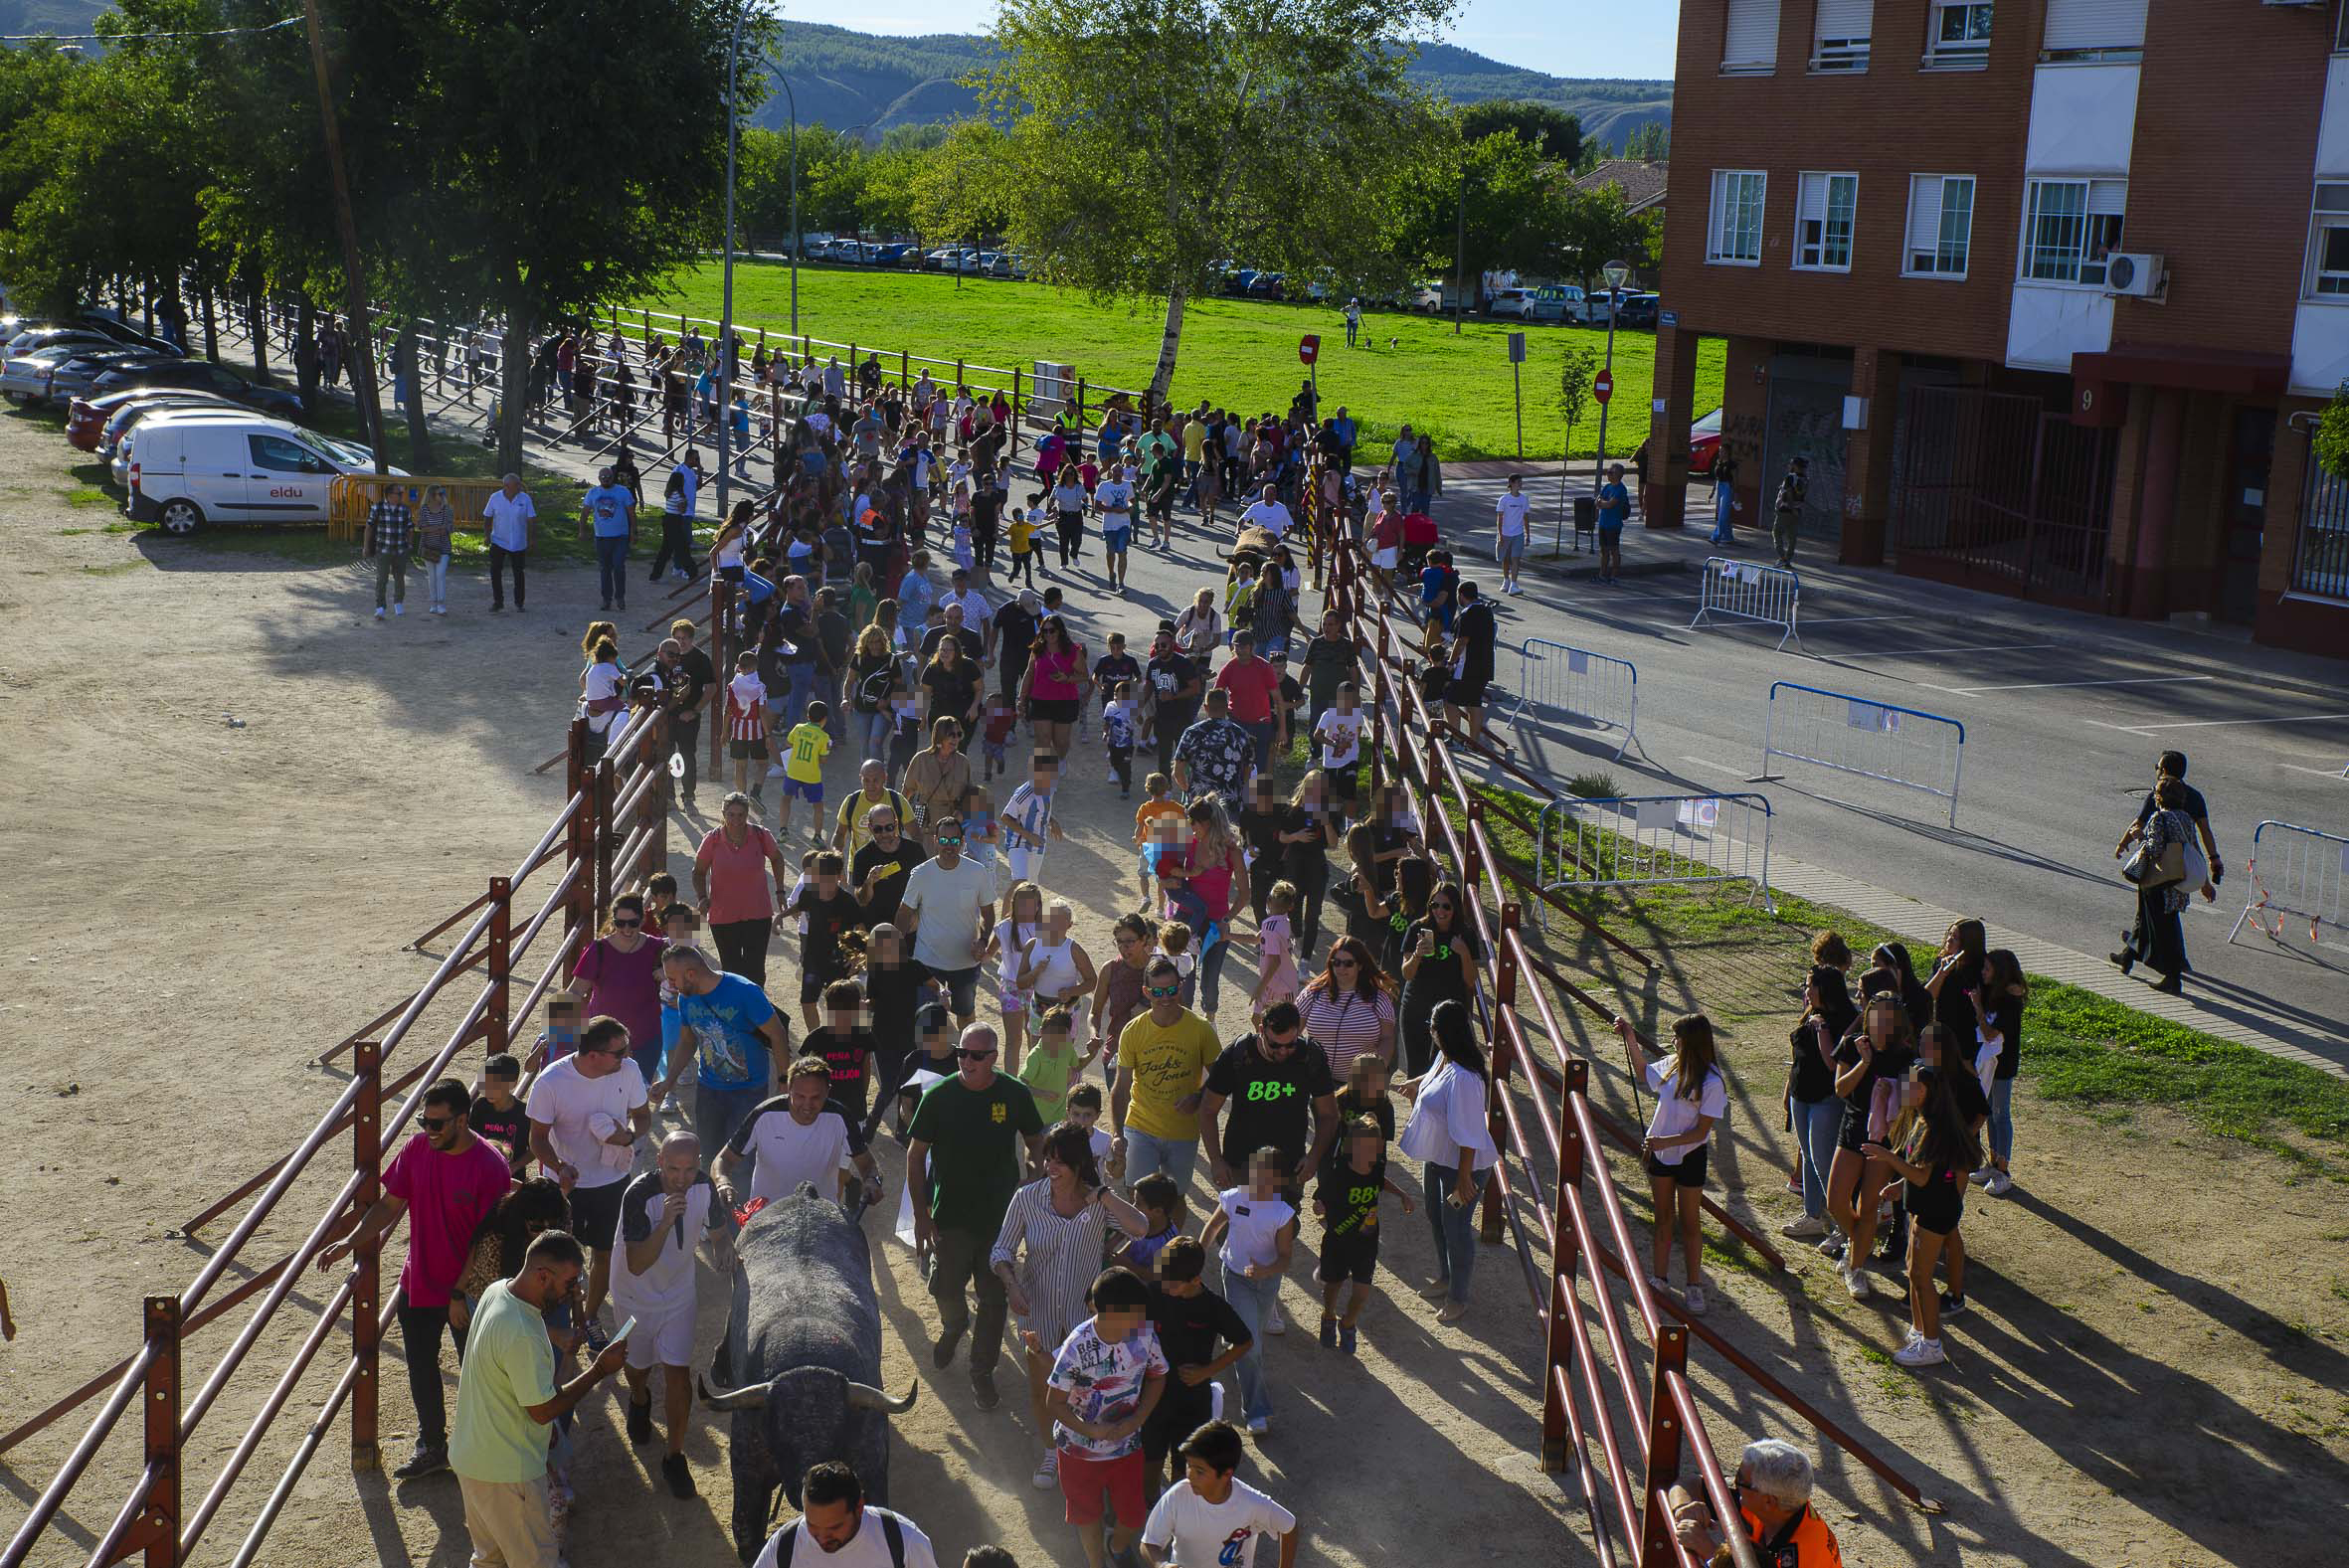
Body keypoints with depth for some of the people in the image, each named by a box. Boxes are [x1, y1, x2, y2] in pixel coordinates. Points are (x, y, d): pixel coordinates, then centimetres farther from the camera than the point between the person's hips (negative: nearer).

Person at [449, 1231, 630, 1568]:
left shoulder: (496, 1290, -6)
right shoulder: (522, 1337, -35)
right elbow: (544, 1410, -23)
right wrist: (599, 1371, -17)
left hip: (470, 1455, 9)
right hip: (505, 1473, -9)